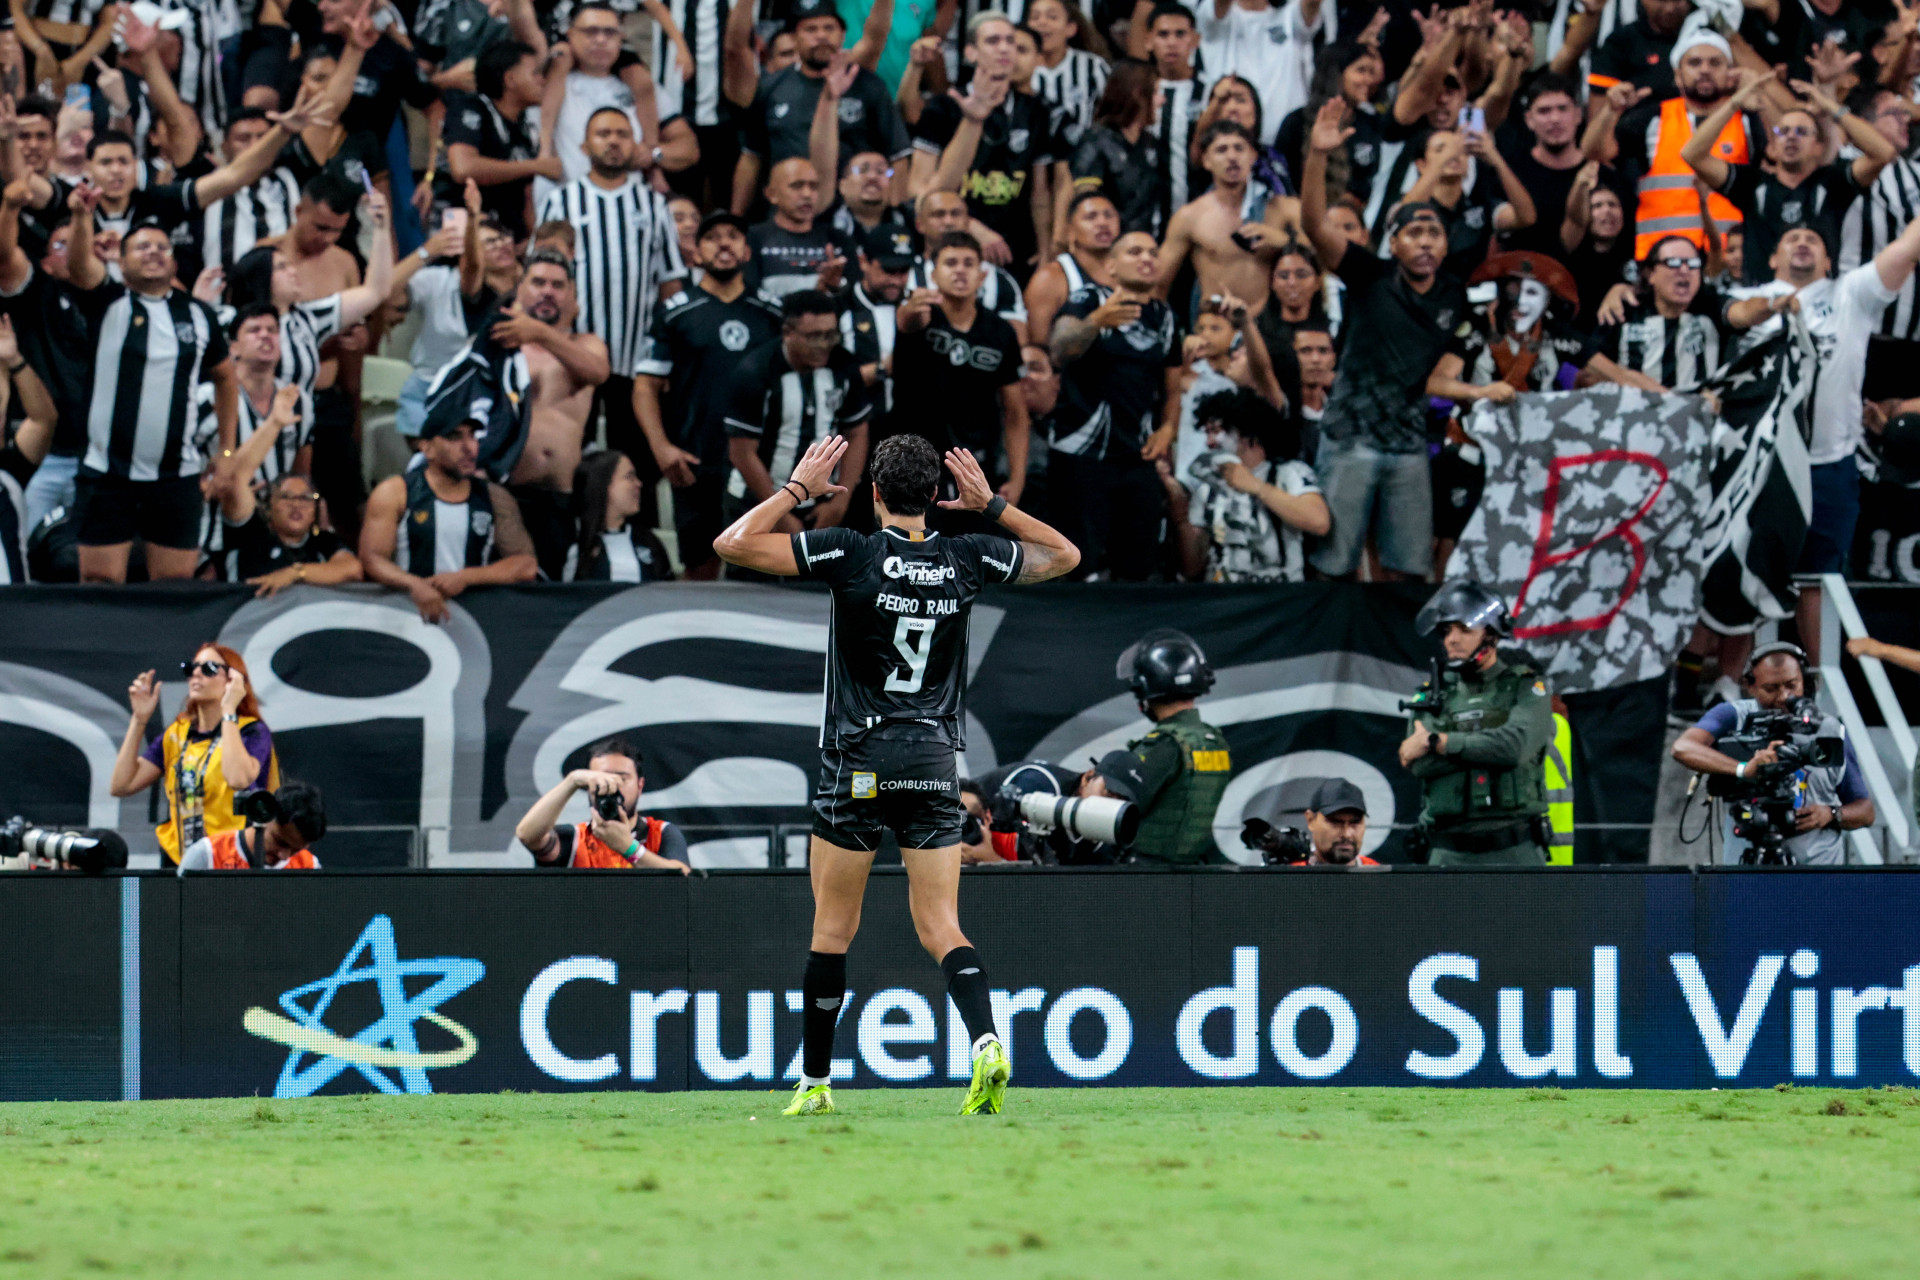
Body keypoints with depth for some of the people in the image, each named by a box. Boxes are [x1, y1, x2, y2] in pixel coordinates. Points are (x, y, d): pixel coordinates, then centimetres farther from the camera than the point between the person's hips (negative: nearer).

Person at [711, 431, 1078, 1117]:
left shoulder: (852, 553, -10)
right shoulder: (968, 559, 1)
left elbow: (732, 543, -10)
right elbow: (1064, 555, 19)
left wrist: (799, 488, 0)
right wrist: (991, 503, 18)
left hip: (858, 764, -3)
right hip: (935, 761, 3)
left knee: (833, 926, 8)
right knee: (940, 927, 1)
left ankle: (814, 1083, 14)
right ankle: (986, 1041, -24)